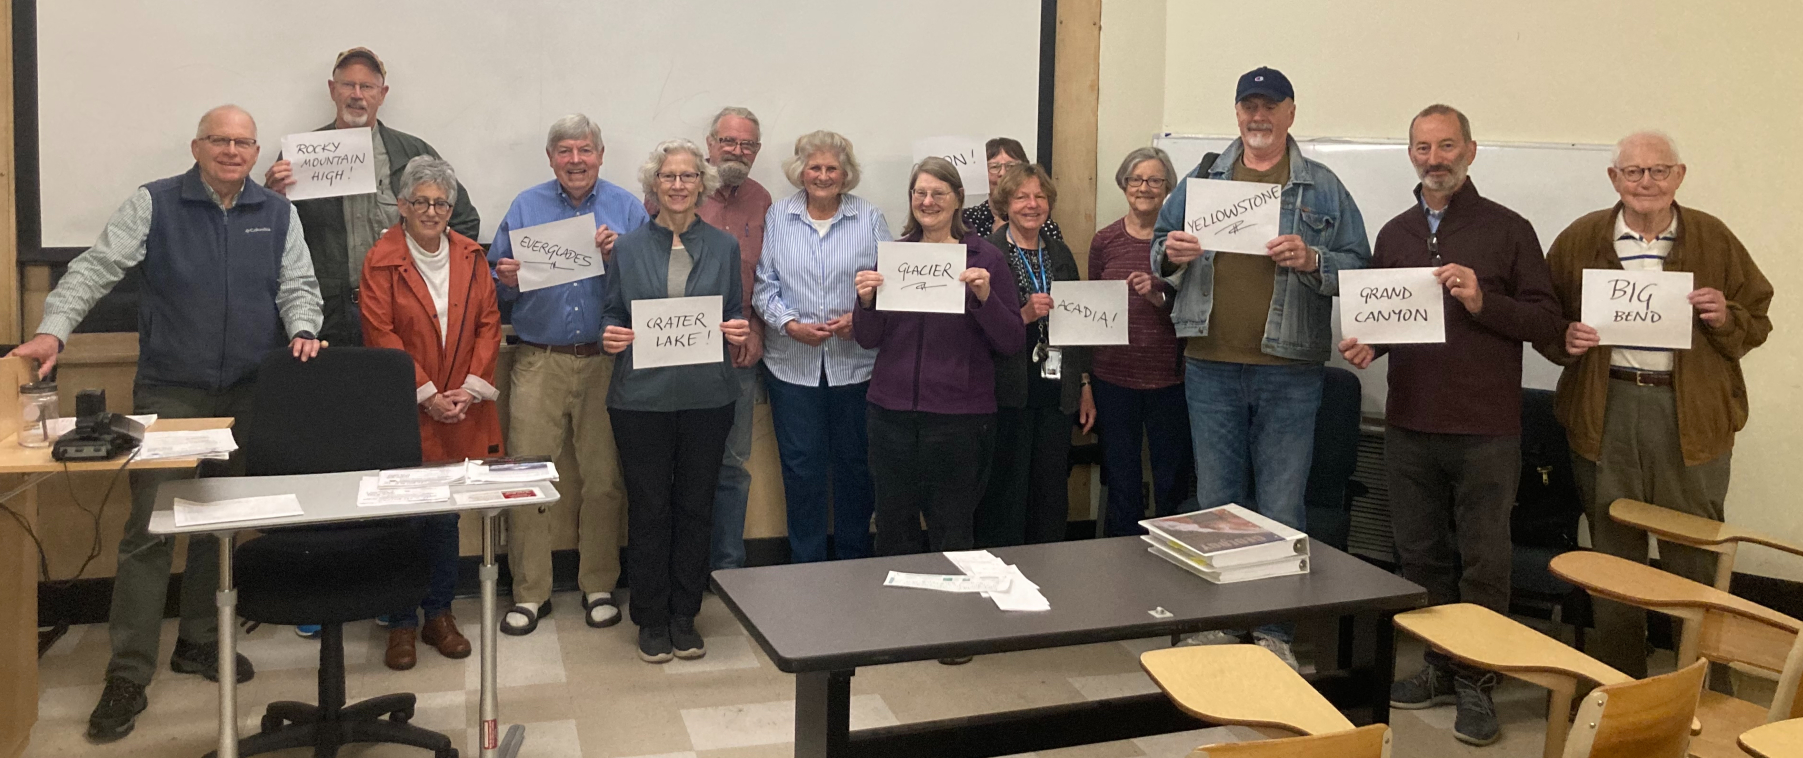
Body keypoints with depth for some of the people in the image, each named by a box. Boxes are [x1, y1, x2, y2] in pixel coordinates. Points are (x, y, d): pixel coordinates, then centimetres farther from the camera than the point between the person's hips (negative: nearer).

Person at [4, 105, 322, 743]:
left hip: (249, 396, 3)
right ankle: (128, 674, 3)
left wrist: (301, 330, -14)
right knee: (148, 530, -4)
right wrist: (53, 331, -21)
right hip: (169, 393, -3)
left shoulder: (277, 214, 7)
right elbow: (95, 269, -7)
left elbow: (298, 285, 7)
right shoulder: (154, 205, -1)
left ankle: (200, 642, 27)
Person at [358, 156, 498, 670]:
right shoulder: (381, 261, -3)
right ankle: (401, 623, 12)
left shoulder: (470, 257, 8)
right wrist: (426, 394, -12)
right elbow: (381, 335, -8)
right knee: (404, 512, -1)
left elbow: (488, 324, 5)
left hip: (461, 411, 3)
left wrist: (471, 388, -6)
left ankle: (439, 614, 22)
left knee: (446, 513, 10)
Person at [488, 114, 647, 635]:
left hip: (606, 360, 0)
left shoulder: (627, 208, 6)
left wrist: (619, 255, -15)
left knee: (604, 478, 4)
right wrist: (506, 279, -12)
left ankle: (599, 586, 18)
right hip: (539, 361, 1)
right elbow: (493, 283, 9)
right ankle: (530, 592, 10)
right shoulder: (525, 207, 10)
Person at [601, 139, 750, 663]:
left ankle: (684, 616, 21)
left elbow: (734, 316, 12)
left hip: (707, 397, 1)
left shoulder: (723, 247, 7)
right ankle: (651, 620, 17)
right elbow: (613, 314, 9)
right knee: (648, 507, 4)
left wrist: (739, 330, -10)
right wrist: (611, 336, -12)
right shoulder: (628, 248, 5)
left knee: (695, 506, 7)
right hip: (642, 398, -1)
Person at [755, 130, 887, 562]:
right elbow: (764, 283, 3)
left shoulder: (870, 218, 4)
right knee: (801, 465, 4)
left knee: (855, 462, 8)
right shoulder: (778, 217, 5)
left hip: (856, 362, 0)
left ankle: (855, 564, 23)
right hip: (793, 362, 0)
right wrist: (790, 324, -12)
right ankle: (806, 565, 17)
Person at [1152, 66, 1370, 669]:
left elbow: (1360, 265, 1)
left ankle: (1276, 628, 14)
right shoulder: (1202, 181, 11)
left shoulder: (1323, 189, 5)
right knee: (1215, 503, 10)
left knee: (1281, 509, 2)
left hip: (1289, 373, -2)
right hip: (1211, 368, 2)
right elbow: (1159, 246, 15)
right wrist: (1171, 253, -7)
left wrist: (1312, 260, -17)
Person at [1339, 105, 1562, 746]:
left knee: (1483, 561, 2)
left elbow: (1547, 323, -5)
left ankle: (1477, 684, 13)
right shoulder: (1394, 235, 12)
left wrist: (1482, 301, -19)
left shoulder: (1507, 229, -2)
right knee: (1422, 554, 13)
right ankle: (1441, 668, 27)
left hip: (1485, 429, -4)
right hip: (1410, 426, 5)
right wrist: (1366, 345, 0)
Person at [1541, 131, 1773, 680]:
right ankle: (1617, 681, 24)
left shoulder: (1714, 239, 5)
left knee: (1694, 556, 3)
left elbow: (1757, 321, 10)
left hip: (1691, 413, -1)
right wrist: (1565, 338, -11)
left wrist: (1725, 318, -11)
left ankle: (1706, 689, 16)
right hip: (1606, 413, 1)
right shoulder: (1579, 240, 5)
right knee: (1613, 552, 11)